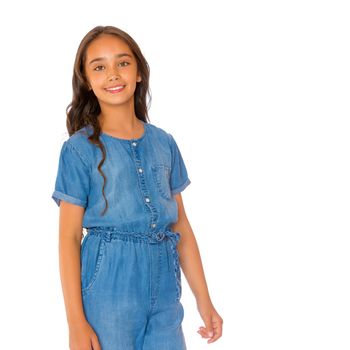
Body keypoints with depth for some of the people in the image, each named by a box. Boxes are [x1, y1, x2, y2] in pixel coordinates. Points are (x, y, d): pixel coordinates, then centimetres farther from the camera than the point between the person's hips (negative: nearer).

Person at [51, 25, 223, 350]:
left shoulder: (164, 143, 7)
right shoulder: (80, 148, -4)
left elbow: (180, 223, 11)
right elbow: (69, 237, -6)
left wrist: (204, 300, 10)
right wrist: (76, 323, -11)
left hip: (163, 293, 4)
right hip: (108, 293, -4)